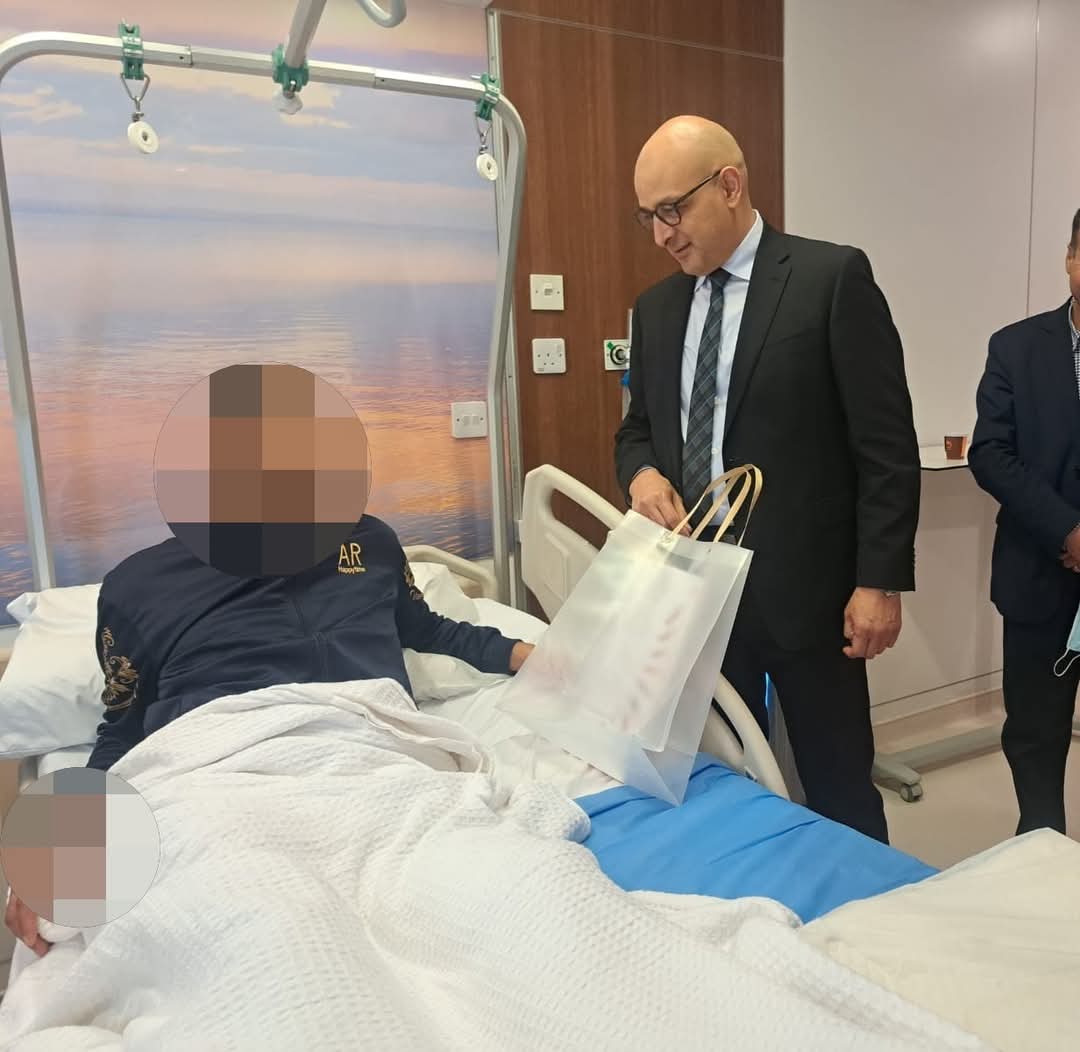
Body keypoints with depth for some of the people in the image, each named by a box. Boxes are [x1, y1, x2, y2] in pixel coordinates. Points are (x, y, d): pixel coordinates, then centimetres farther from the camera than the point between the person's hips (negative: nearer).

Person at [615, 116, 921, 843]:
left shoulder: (833, 277, -6)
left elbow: (887, 446, -8)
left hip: (802, 588, -4)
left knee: (839, 791, 10)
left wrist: (880, 580, -11)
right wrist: (641, 473, -5)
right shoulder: (656, 308, 11)